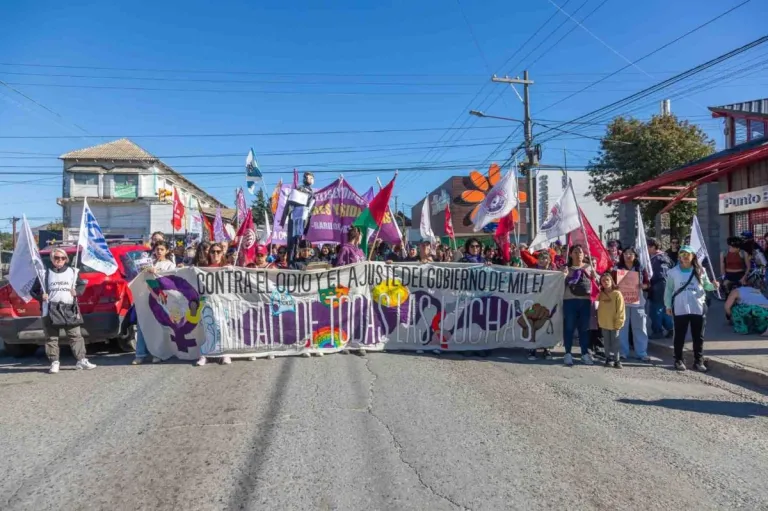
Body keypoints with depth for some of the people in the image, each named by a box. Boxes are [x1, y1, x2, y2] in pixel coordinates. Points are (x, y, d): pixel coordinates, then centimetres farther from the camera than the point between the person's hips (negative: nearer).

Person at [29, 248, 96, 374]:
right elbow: (33, 290, 12)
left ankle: (81, 360, 1)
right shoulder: (45, 274, 7)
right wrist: (40, 296, -7)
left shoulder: (72, 272, 11)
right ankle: (54, 362, 9)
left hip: (69, 309, 1)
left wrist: (77, 291, 0)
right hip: (51, 310, -1)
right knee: (52, 337, 2)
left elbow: (82, 284, 20)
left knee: (76, 335, -1)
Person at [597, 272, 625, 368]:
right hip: (604, 324, 4)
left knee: (615, 343, 1)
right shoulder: (601, 294, 5)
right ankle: (608, 359, 19)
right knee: (606, 343, 11)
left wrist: (618, 323, -14)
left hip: (614, 324, -4)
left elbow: (620, 310, -11)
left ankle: (617, 360, 8)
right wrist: (599, 321, 7)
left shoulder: (617, 294, -9)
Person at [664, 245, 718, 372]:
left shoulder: (700, 271, 4)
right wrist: (668, 305, 0)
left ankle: (698, 361, 18)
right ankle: (678, 360, 17)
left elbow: (706, 285, 8)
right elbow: (668, 289, 4)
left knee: (698, 336, 8)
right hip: (680, 309, -1)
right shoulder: (673, 272, 0)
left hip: (698, 308, 1)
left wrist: (713, 286, -14)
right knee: (680, 336, 6)